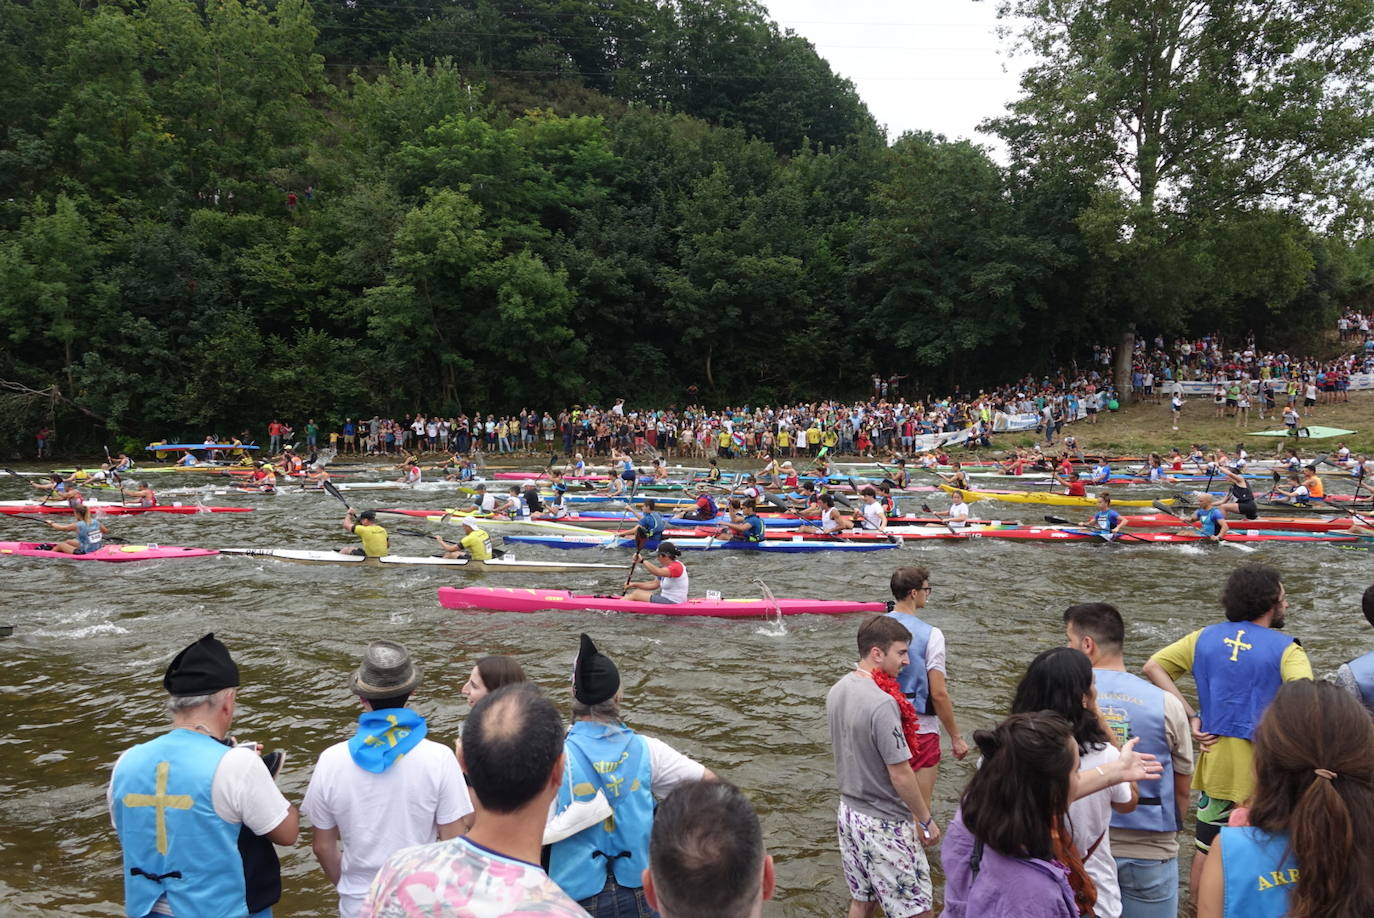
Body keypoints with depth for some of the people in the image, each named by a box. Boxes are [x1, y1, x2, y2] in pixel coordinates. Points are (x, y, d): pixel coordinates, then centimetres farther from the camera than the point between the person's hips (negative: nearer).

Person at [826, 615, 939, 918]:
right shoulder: (882, 704, -27)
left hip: (849, 811, 8)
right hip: (884, 824, -8)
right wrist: (927, 821, -9)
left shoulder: (837, 691, 1)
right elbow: (900, 775, -21)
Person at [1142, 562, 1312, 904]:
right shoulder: (1285, 648, -11)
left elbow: (1153, 667, -1)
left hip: (1215, 759, 4)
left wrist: (1191, 717, -2)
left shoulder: (1206, 637, 2)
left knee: (1206, 845, 19)